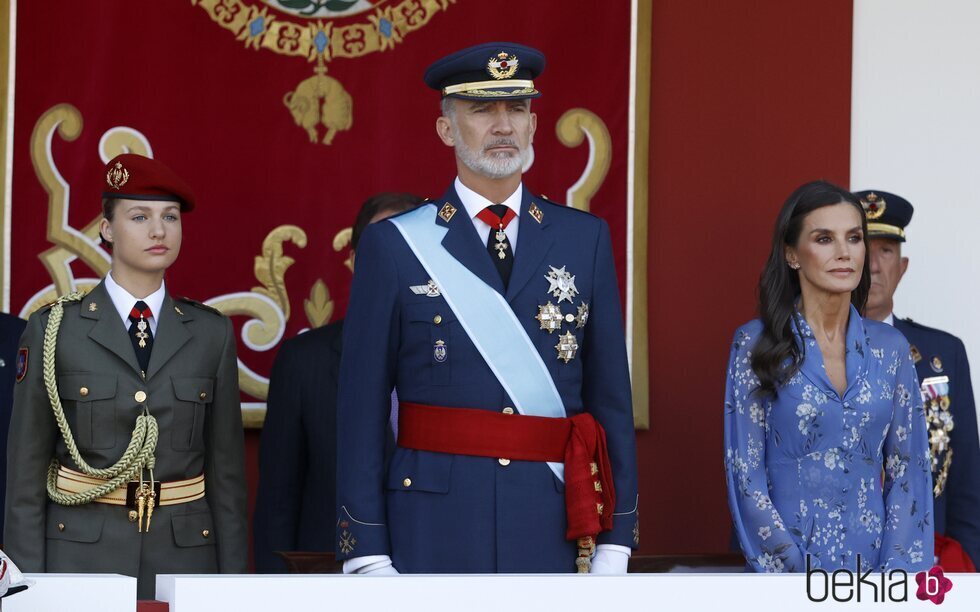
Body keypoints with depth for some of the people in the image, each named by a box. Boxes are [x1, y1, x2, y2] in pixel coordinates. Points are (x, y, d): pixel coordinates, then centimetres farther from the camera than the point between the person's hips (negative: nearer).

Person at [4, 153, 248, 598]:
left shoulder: (211, 333, 7)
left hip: (185, 555, 2)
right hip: (81, 557, -2)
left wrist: (231, 580, 4)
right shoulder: (53, 330, 1)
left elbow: (227, 468, 8)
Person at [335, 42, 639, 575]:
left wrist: (615, 541, 2)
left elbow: (611, 397, 8)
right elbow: (362, 408, 0)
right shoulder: (393, 245, 1)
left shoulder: (585, 239, 8)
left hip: (555, 531, 2)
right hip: (434, 533, -2)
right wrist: (367, 556, -5)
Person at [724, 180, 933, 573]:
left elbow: (908, 471, 5)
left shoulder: (889, 348, 5)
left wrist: (894, 576, -7)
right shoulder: (756, 345, -4)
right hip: (787, 567, -3)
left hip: (875, 564, 3)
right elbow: (746, 477, -7)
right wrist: (810, 590, -13)